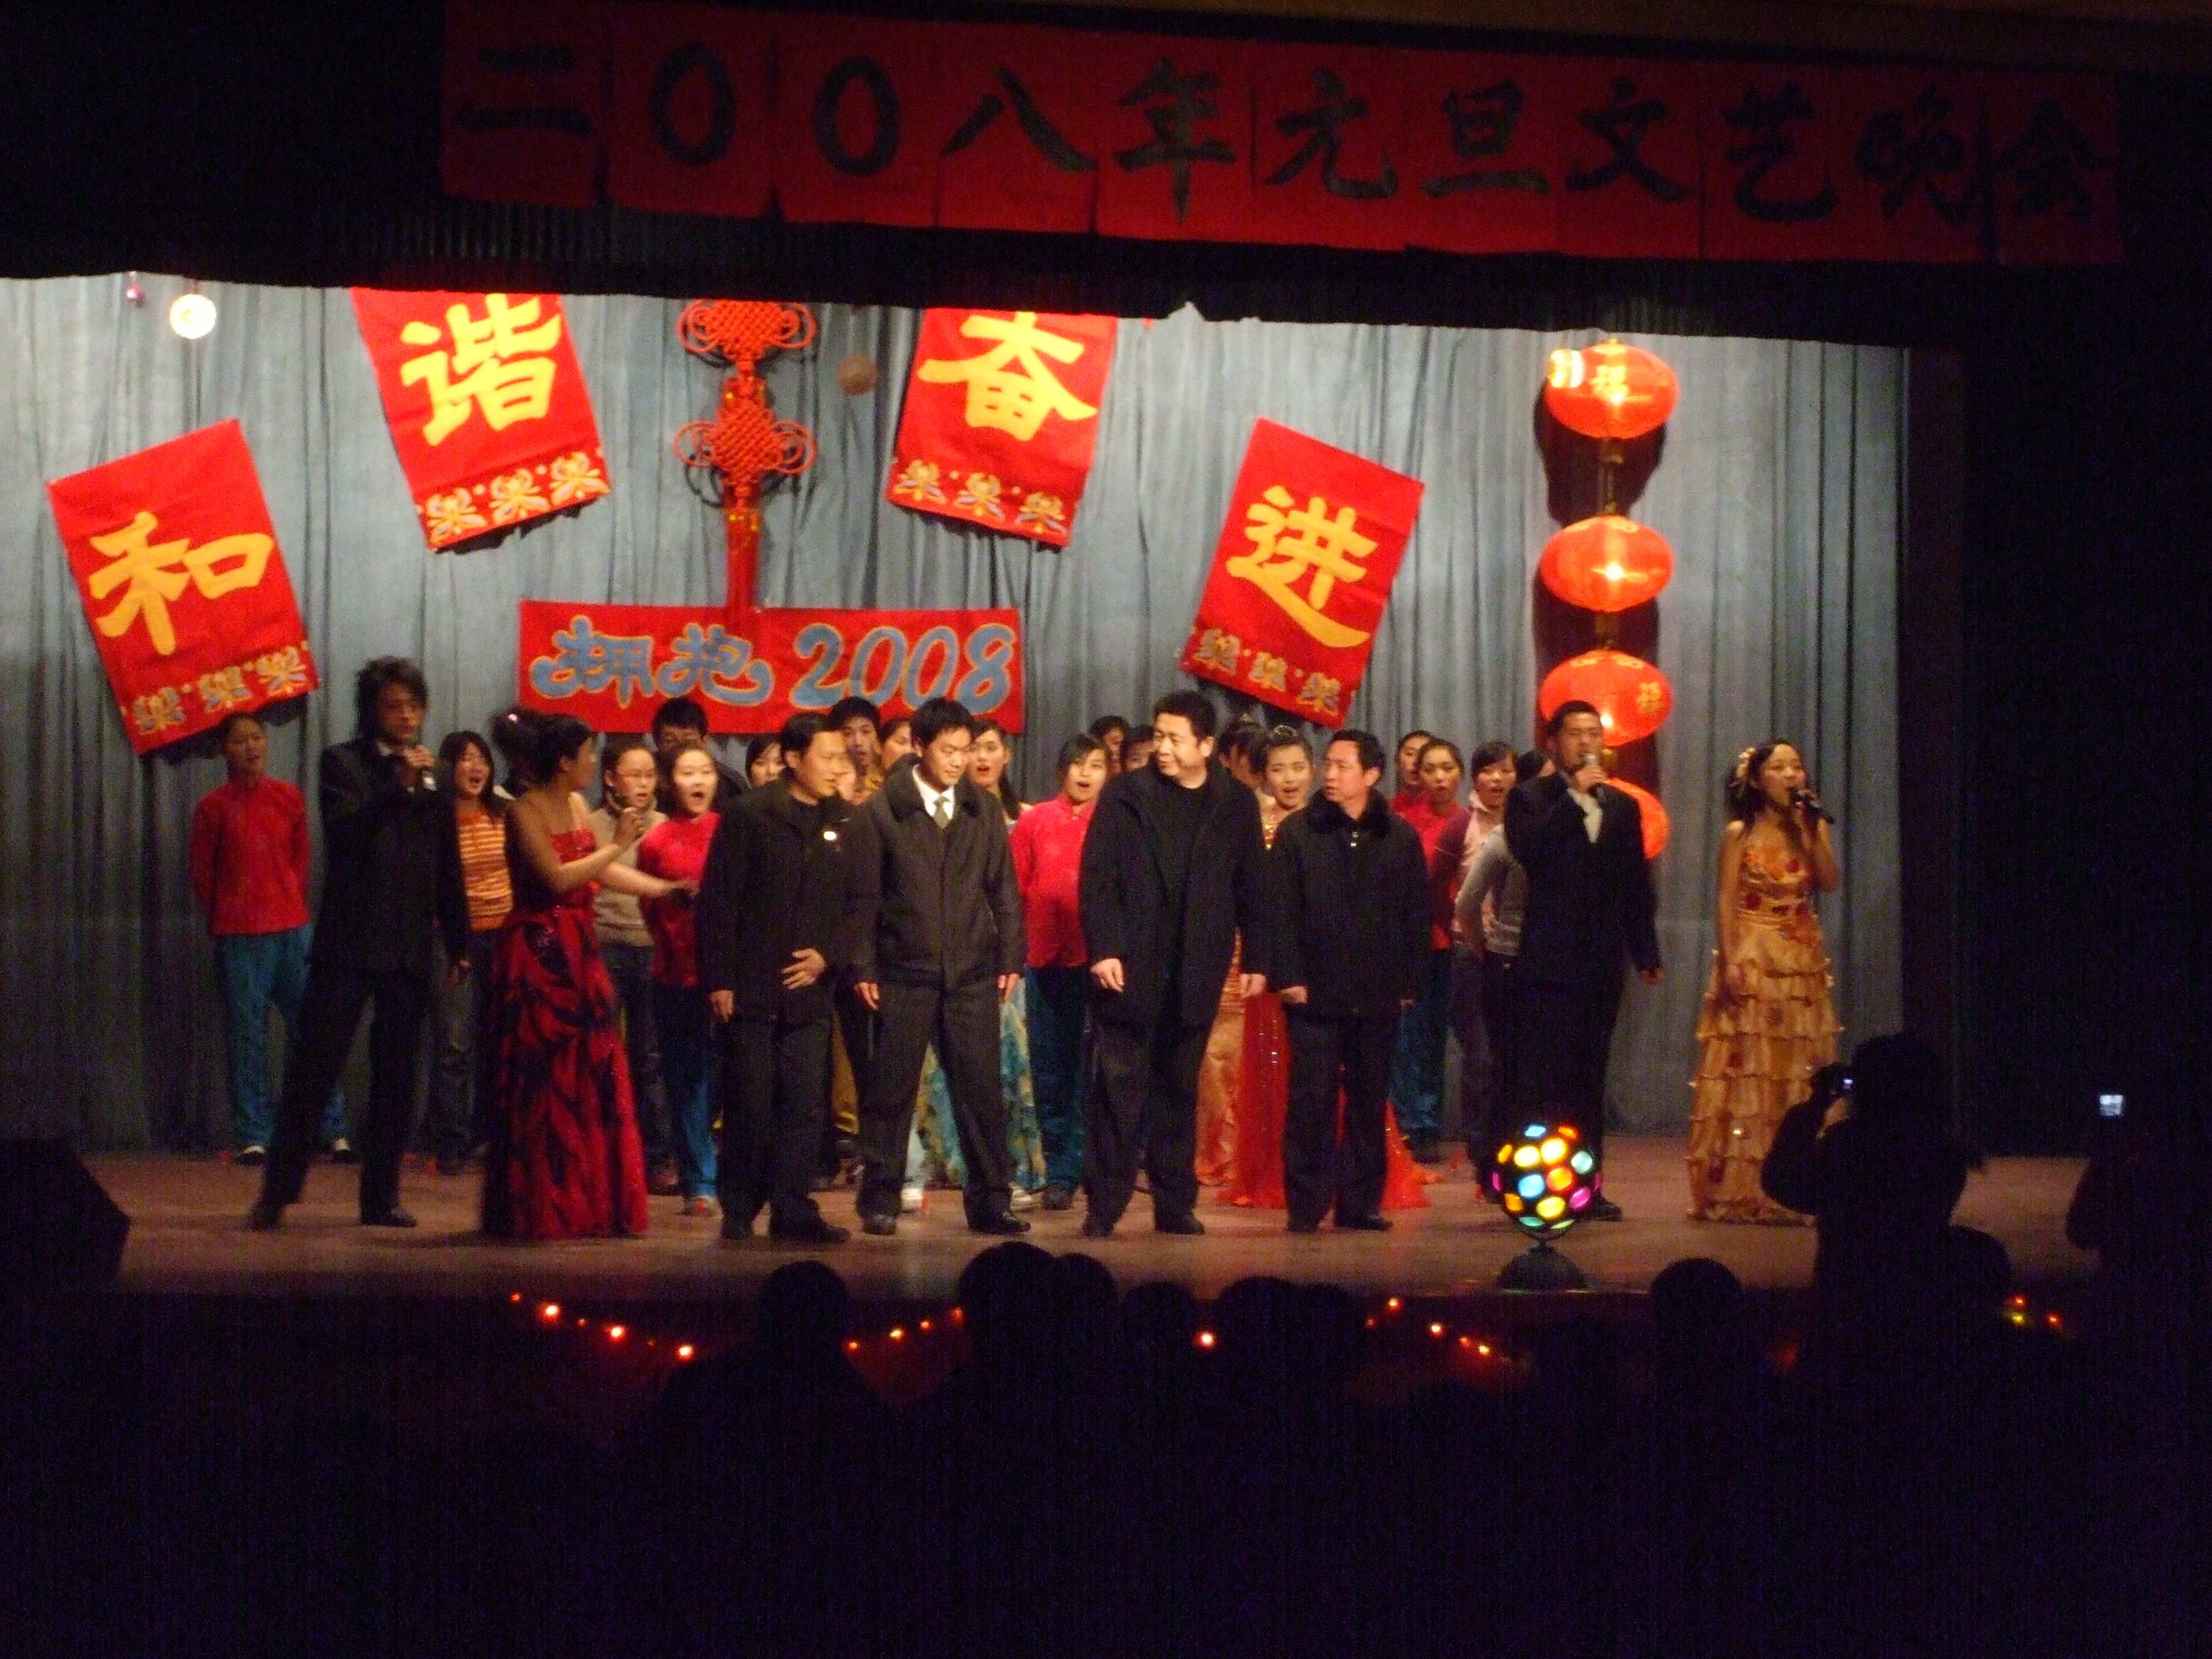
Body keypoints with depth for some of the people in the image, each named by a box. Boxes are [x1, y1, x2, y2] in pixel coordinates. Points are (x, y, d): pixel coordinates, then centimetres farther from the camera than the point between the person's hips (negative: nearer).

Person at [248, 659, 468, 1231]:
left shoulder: (432, 775, 14)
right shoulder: (342, 763, 2)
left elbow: (448, 867, 17)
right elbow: (344, 829, -14)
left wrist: (458, 942, 16)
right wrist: (399, 786, -22)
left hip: (413, 947, 4)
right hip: (348, 941, -4)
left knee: (396, 1076, 5)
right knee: (314, 1066, -5)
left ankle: (381, 1198, 11)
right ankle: (277, 1192, -1)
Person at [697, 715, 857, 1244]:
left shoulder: (845, 823, 8)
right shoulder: (750, 816, -3)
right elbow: (718, 901, -4)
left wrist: (828, 956, -5)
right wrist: (718, 980, -9)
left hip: (809, 989, 3)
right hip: (751, 988, -3)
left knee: (805, 1106, 0)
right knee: (749, 1106, 0)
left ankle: (793, 1212, 5)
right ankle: (738, 1210, 10)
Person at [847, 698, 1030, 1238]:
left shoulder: (983, 811, 8)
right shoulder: (881, 812, -1)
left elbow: (1003, 889, 11)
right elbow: (864, 896, -1)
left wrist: (1011, 957, 5)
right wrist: (863, 966, -5)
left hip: (972, 972, 2)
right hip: (905, 975, -2)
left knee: (981, 1091, 3)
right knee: (891, 1092, 3)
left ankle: (990, 1203, 9)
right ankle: (880, 1202, 11)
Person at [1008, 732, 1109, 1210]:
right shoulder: (1033, 822, 6)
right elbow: (1014, 892, 7)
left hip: (1100, 959, -1)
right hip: (1047, 960, 1)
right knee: (1051, 1069, 6)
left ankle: (1083, 1168, 7)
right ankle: (1060, 1173, 13)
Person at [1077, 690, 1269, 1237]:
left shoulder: (1236, 803, 6)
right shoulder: (1125, 795, 1)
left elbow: (1252, 888, 9)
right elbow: (1097, 878, -3)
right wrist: (1103, 950, -12)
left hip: (1196, 975, 2)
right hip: (1130, 967, -2)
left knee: (1179, 1089, 9)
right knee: (1119, 1085, -3)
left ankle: (1175, 1203, 16)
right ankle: (1103, 1205, -1)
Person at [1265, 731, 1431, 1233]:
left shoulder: (1401, 837, 8)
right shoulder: (1297, 832, 1)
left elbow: (1417, 913, 9)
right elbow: (1282, 909, -2)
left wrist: (1409, 981, 3)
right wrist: (1288, 976, -9)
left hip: (1378, 996, 3)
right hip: (1316, 992, -2)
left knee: (1369, 1101, 7)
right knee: (1312, 1099, -4)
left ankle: (1361, 1202, 14)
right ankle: (1306, 1204, 1)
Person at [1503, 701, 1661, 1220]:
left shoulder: (1623, 807, 15)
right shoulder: (1529, 798, 2)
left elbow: (1637, 886, 15)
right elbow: (1528, 851, -17)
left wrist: (1646, 953, 11)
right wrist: (1573, 797, -16)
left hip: (1602, 963, 4)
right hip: (1548, 962, -4)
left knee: (1589, 1081, 8)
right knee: (1541, 1080, -6)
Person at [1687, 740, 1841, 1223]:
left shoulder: (1812, 830, 9)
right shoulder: (1740, 834, -1)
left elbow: (1830, 882, -6)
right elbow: (1725, 902, -5)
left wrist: (1813, 829, -11)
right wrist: (1729, 960, -14)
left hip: (1802, 963, 4)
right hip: (1752, 958, -4)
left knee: (1798, 1070, 2)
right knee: (1746, 1072, -6)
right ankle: (1737, 1190, -4)